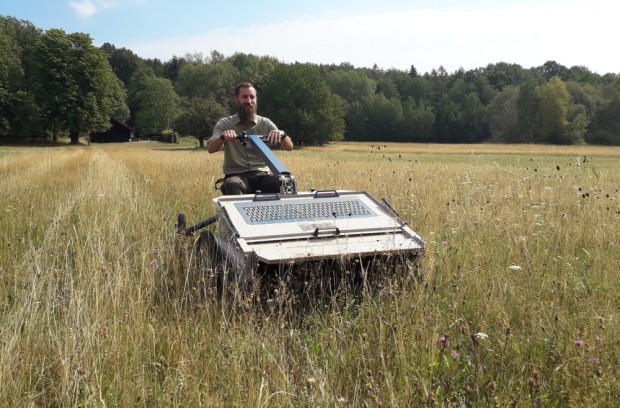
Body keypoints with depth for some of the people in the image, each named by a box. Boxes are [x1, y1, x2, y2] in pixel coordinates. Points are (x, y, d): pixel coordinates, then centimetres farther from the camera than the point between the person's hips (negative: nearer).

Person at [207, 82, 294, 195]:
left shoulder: (265, 123, 9)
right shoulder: (224, 124, 6)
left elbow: (289, 147, 1)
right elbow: (210, 149, -7)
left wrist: (281, 134, -22)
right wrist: (223, 137, -29)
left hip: (262, 175, 2)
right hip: (236, 175, -1)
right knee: (233, 185, -37)